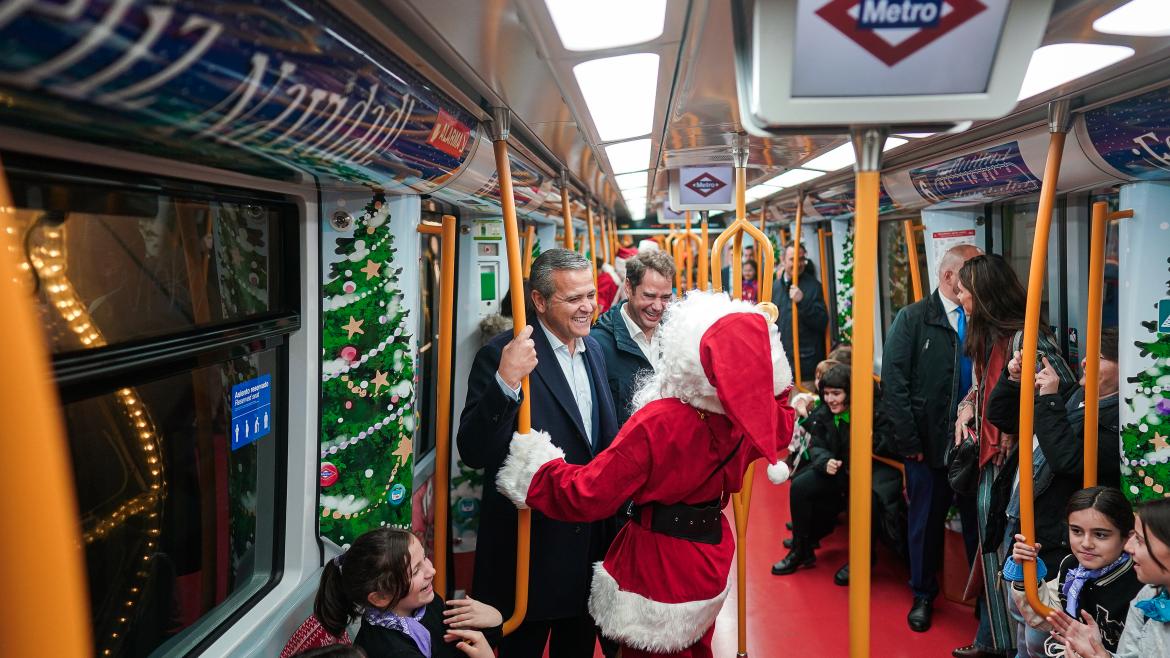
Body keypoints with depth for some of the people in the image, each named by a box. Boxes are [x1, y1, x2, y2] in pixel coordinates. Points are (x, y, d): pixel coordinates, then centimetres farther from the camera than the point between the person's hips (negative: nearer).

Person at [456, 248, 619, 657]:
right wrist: (505, 384, -40)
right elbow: (473, 454, -27)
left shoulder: (593, 349, 5)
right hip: (532, 544, -6)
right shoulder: (503, 355, -19)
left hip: (590, 536, 7)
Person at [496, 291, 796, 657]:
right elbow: (781, 428, 17)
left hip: (658, 566, -6)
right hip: (710, 561, 6)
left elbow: (588, 496, -25)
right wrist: (755, 349, 19)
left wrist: (533, 468, -11)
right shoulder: (748, 415, -10)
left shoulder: (658, 422, -29)